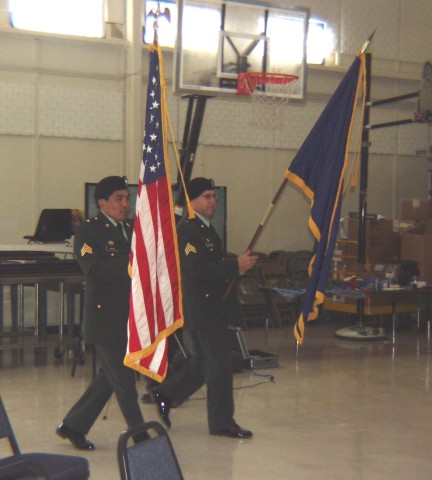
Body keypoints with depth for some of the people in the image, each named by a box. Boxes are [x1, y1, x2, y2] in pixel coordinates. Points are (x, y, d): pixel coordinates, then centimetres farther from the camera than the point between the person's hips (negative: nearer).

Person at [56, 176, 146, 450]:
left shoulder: (133, 229, 13)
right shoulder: (89, 231, -8)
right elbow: (95, 272, -22)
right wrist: (132, 259, -29)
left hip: (130, 317, 8)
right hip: (105, 318, -8)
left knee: (111, 377, 14)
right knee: (124, 380, -2)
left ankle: (73, 426, 28)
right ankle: (141, 438, 8)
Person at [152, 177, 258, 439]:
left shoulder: (206, 228, 16)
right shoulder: (186, 229, -16)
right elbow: (197, 270, -25)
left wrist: (236, 265, 7)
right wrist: (236, 266, -23)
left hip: (211, 304, 10)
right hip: (200, 306, -10)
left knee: (204, 362, 17)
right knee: (219, 363, -4)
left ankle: (166, 393, 31)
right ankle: (222, 422, 6)